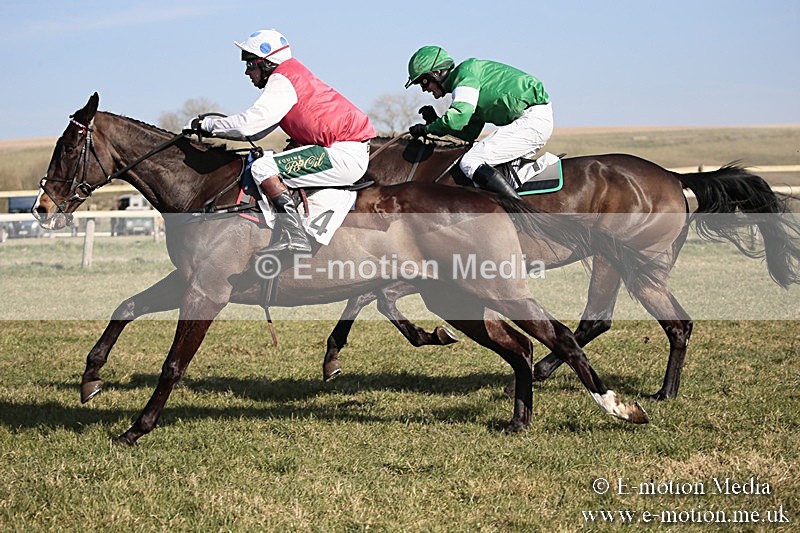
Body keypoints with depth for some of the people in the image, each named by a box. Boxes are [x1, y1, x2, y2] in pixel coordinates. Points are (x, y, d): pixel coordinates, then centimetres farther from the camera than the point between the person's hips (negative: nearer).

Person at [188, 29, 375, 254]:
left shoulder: (282, 82, -10)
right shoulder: (290, 77, 20)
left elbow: (247, 124, -18)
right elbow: (256, 130, 22)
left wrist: (206, 124, -4)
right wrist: (212, 127, 14)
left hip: (344, 156, -11)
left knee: (263, 167, -16)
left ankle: (294, 237, -23)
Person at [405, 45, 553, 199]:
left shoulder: (465, 71, -8)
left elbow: (458, 117, -21)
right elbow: (469, 134, 19)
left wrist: (427, 129, -7)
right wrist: (435, 121, 11)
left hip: (532, 119, -11)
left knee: (470, 163, -15)